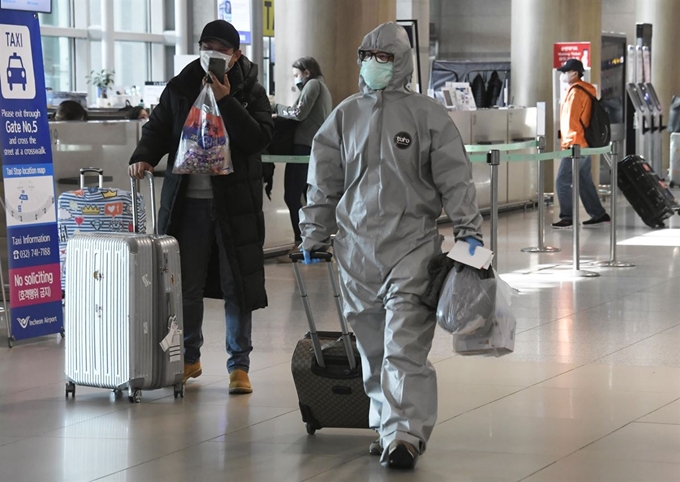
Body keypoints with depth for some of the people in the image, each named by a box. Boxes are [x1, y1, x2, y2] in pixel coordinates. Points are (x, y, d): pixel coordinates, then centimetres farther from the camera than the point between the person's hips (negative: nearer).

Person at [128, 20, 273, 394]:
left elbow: (259, 138, -12)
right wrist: (144, 157, -9)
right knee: (186, 285, 8)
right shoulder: (180, 89, 7)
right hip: (188, 203, 2)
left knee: (237, 285, 1)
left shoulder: (251, 92, 1)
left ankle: (239, 365, 11)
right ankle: (189, 357, 25)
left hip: (235, 204, -2)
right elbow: (157, 129, 10)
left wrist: (226, 101, -18)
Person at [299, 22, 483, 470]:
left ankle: (404, 433, -13)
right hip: (357, 247, 4)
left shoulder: (427, 115, -1)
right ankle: (386, 426, 21)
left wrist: (470, 230, -4)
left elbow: (455, 178, 0)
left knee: (404, 346, -11)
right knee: (372, 346, 9)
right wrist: (314, 237, 16)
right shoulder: (345, 116, 10)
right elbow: (323, 182, 16)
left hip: (412, 245, -4)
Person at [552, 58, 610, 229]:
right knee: (585, 182, 13)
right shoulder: (585, 90, 16)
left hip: (575, 144, -10)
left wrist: (569, 142, -16)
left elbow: (571, 119, -17)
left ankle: (567, 218, -6)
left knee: (563, 181, -7)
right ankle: (599, 215, 16)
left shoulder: (576, 92, -14)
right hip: (584, 144, 10)